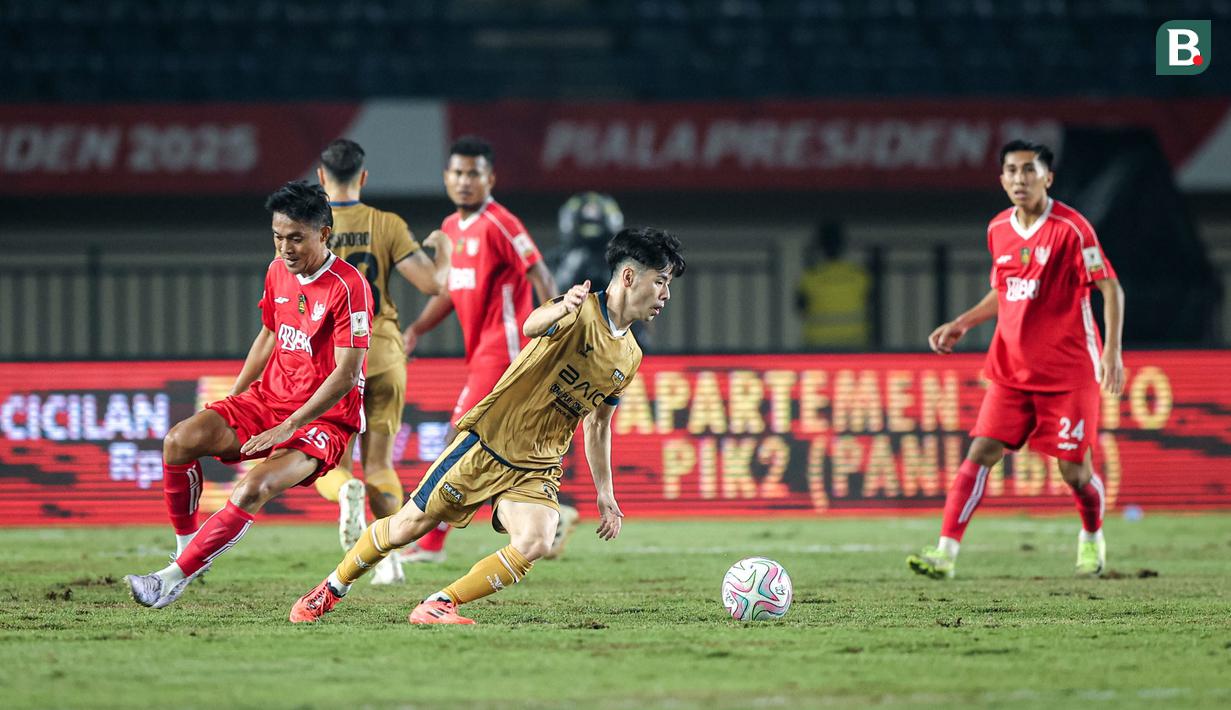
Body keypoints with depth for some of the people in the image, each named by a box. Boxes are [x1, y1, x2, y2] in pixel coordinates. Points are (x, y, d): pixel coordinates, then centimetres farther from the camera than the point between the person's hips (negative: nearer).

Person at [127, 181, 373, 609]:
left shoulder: (348, 287, -18)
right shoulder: (278, 271, 7)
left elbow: (346, 374, -21)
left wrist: (289, 427, -24)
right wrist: (232, 403, 17)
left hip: (324, 420, -7)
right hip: (268, 398, 7)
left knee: (253, 489, -31)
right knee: (180, 441, -17)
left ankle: (176, 576, -22)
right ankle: (187, 543, -2)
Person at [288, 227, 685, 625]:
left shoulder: (630, 358, 8)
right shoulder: (581, 312, -14)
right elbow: (531, 327, -38)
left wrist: (605, 494, 18)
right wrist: (563, 308, -60)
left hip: (536, 470, 5)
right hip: (487, 442, -5)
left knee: (534, 543, -23)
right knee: (410, 526, 3)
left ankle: (438, 606, -13)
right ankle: (332, 589, 28)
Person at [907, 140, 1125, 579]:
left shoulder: (1070, 228, -12)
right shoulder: (998, 230, 7)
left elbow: (1110, 288, -10)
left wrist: (1112, 352, -20)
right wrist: (961, 325, 13)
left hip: (1068, 370, -4)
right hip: (1012, 371, 4)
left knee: (1074, 469, 0)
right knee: (981, 452, -10)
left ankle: (1092, 539, 32)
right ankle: (945, 552, -15)